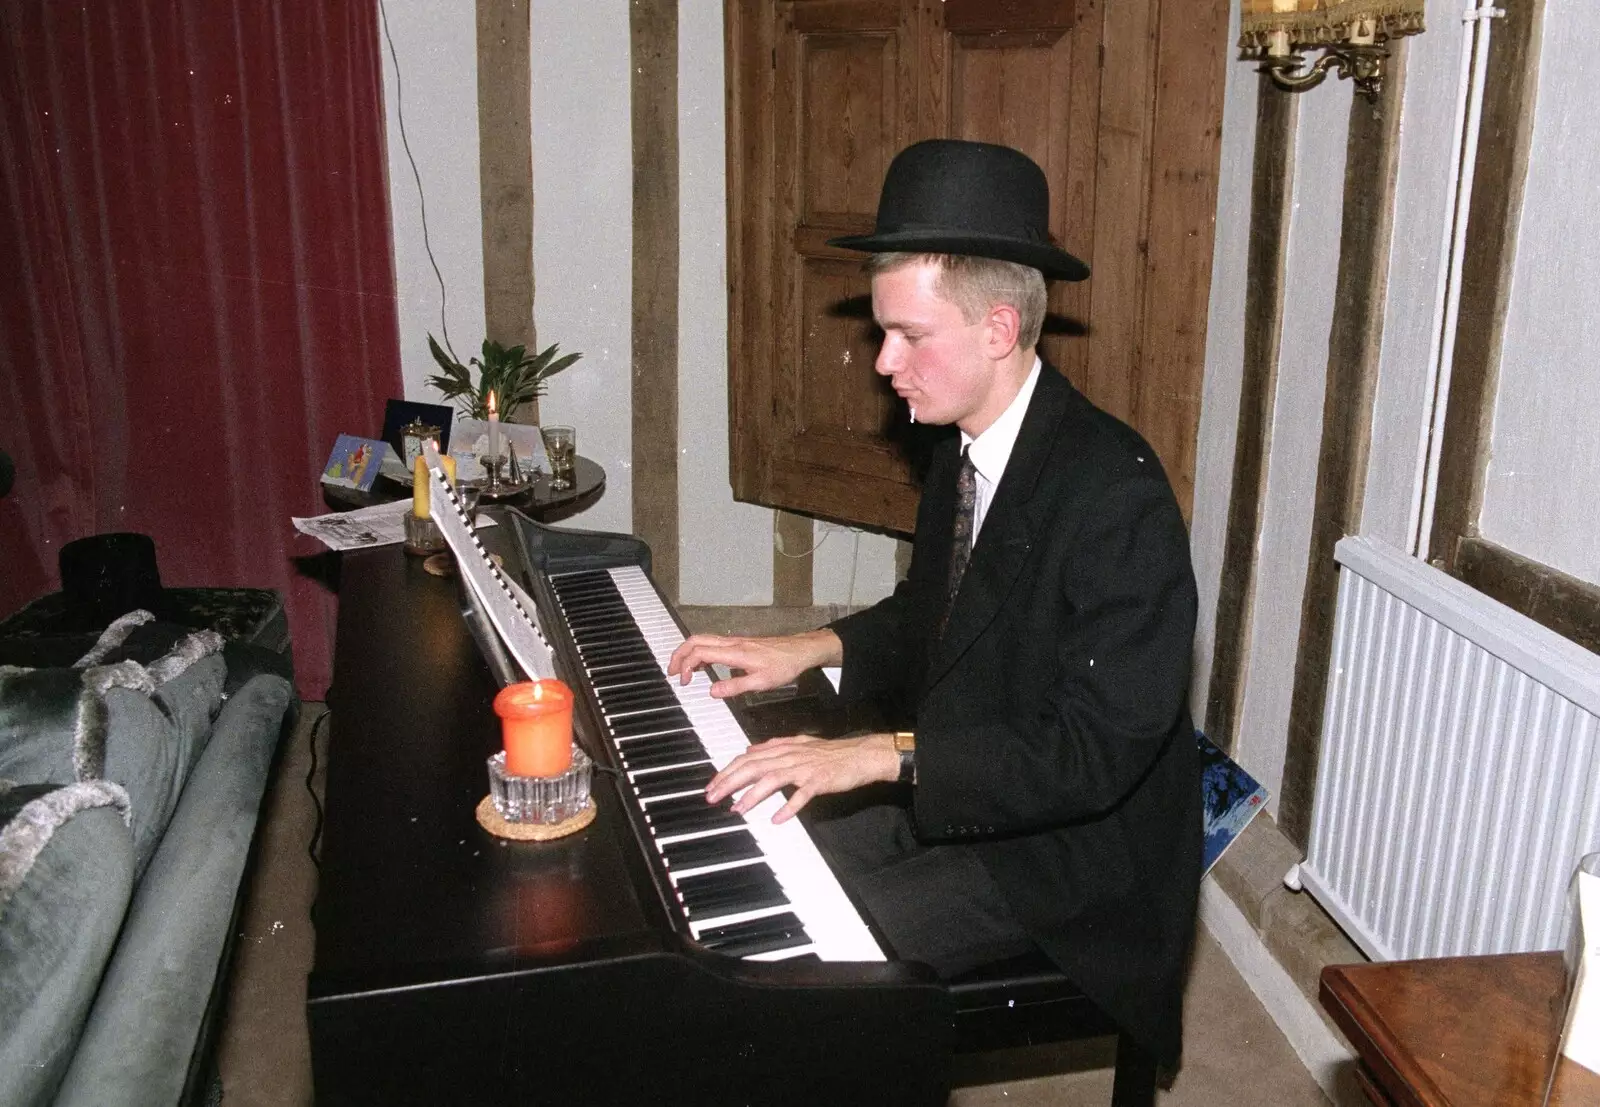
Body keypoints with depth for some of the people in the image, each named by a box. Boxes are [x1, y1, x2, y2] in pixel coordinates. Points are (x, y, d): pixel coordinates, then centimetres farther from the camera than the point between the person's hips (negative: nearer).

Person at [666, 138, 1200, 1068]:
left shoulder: (1116, 492, -26)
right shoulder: (964, 451, 1)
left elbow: (1095, 751, -28)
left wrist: (883, 755, -32)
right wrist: (811, 650, 2)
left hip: (1067, 848, -8)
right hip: (951, 796, 8)